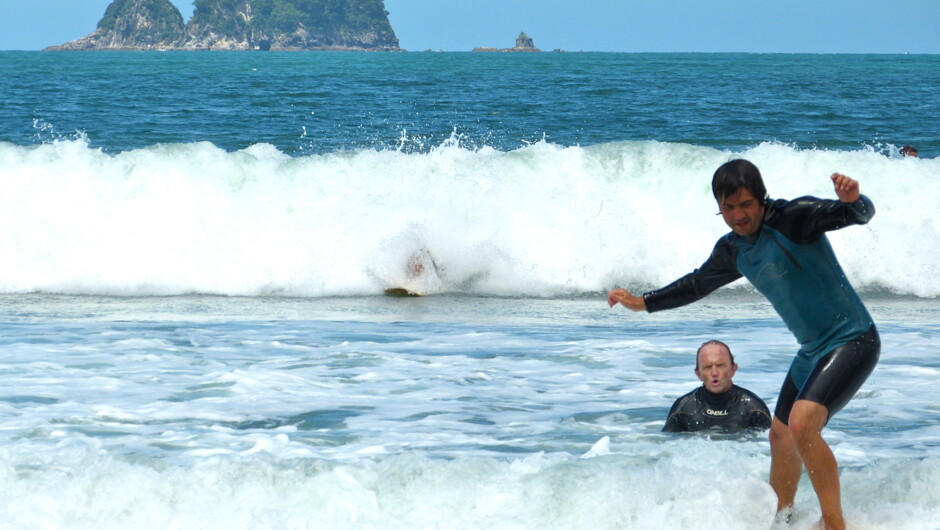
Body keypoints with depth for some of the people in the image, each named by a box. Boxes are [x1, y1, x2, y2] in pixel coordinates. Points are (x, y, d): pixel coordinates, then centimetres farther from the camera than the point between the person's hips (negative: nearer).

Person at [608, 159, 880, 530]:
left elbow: (860, 215, -28)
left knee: (802, 424, -24)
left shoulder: (793, 218, -16)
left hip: (851, 340, -9)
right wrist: (643, 303, 31)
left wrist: (852, 200, -52)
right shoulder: (732, 250, 7)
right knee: (781, 435, 16)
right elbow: (698, 284, 27)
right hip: (812, 350, 9)